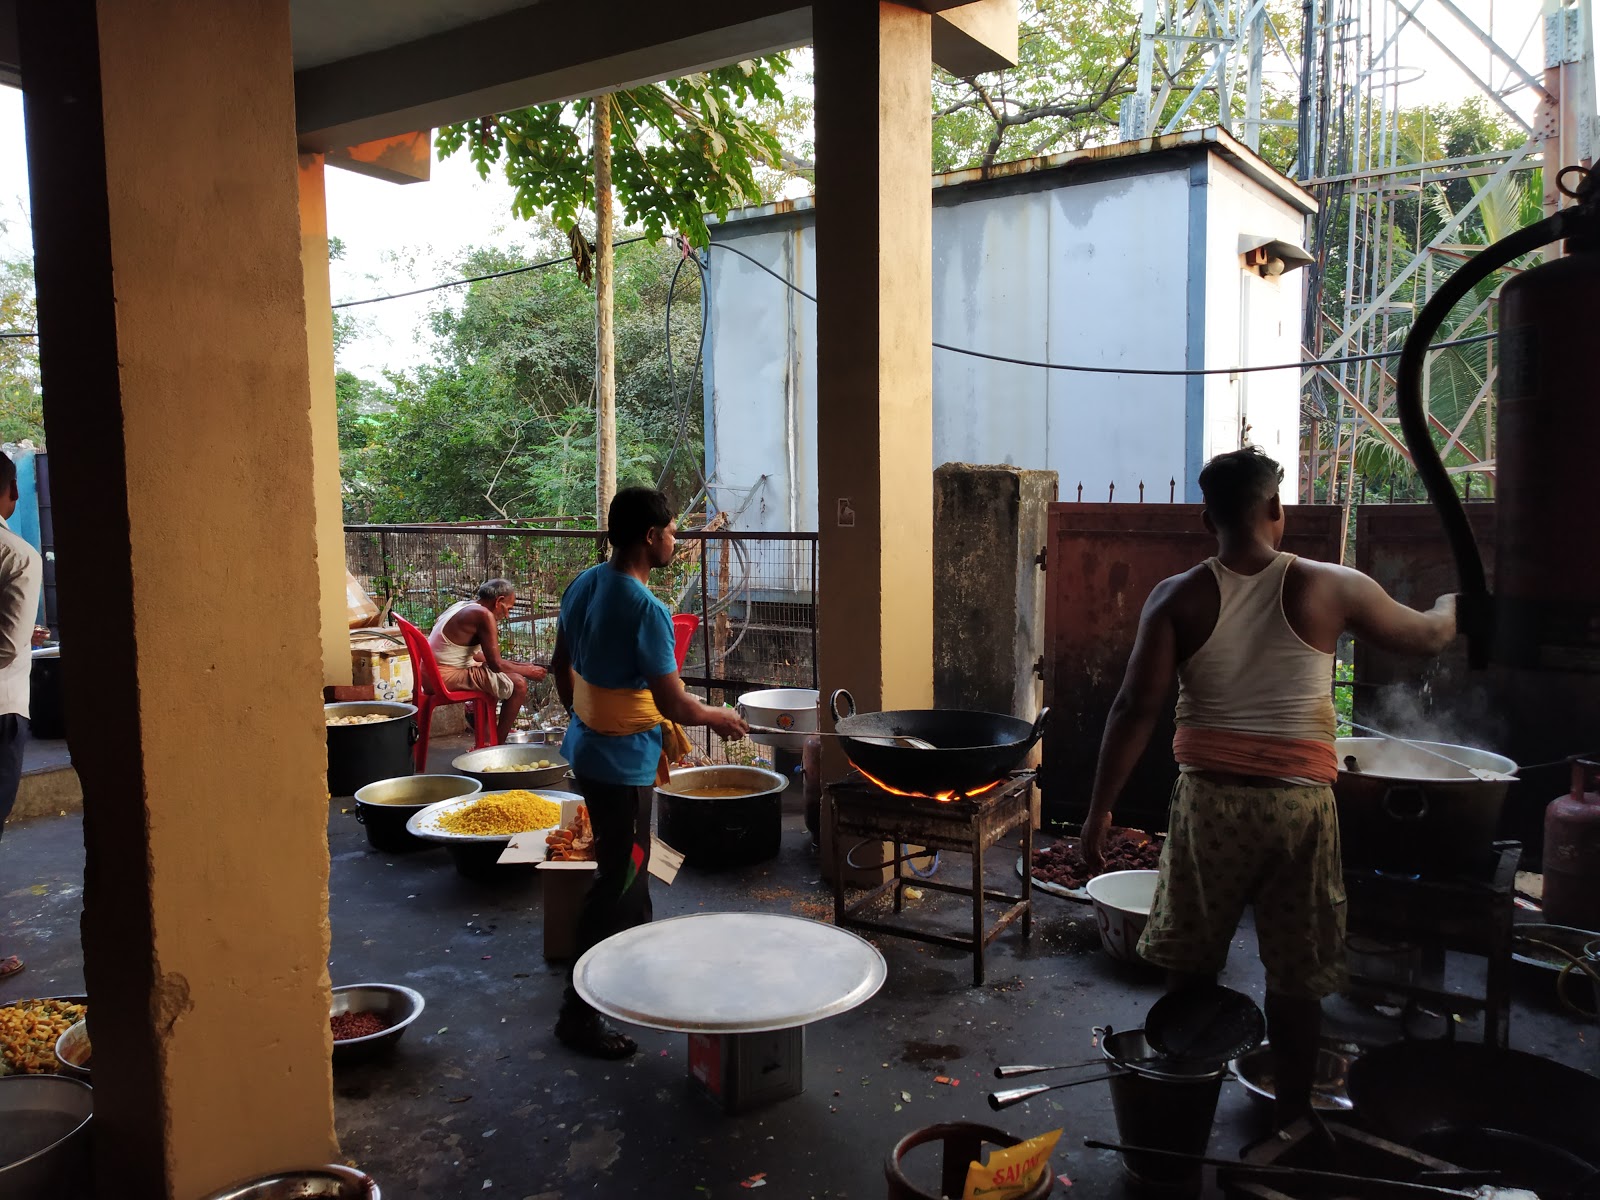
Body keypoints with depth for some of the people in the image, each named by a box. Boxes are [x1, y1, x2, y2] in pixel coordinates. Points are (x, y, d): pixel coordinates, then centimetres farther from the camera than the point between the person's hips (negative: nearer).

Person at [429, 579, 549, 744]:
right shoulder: (484, 615, -14)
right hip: (448, 678, -10)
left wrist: (520, 665, 20)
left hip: (431, 674, 10)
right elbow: (496, 664, -15)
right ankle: (498, 744, 2)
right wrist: (528, 672, 1)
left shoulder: (463, 607, 15)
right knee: (518, 684, -9)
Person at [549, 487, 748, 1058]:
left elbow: (562, 665, 13)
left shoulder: (584, 584, 2)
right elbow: (673, 703, -23)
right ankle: (580, 1012, 11)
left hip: (588, 746, 10)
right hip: (622, 760, -10)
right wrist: (719, 718, -5)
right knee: (617, 884, 2)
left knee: (628, 867, 25)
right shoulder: (645, 609, -25)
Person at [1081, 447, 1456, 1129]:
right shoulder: (1329, 589, -4)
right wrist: (1453, 606, 36)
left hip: (1209, 802, 0)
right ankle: (1292, 1114, 27)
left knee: (1190, 961, 15)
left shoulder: (1177, 599, -5)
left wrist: (1100, 809, -5)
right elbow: (1426, 637, 12)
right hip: (1299, 804, 0)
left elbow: (1137, 708, -10)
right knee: (1297, 973, 14)